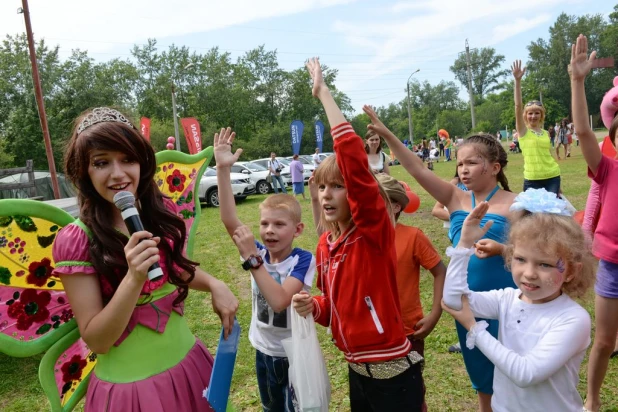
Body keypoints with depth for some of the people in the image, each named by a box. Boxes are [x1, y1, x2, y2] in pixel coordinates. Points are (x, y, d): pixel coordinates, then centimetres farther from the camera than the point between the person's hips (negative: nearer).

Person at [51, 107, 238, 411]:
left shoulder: (163, 212, -6)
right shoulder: (76, 239, -18)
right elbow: (95, 340, -16)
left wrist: (214, 285, -7)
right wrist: (134, 277, -30)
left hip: (187, 364, 5)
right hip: (128, 384, -4)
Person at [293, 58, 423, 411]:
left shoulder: (375, 227, -18)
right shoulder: (326, 244, 1)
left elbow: (353, 157, -33)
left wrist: (323, 92, -28)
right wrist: (313, 305, -7)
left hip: (394, 373, -6)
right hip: (357, 372, 7)